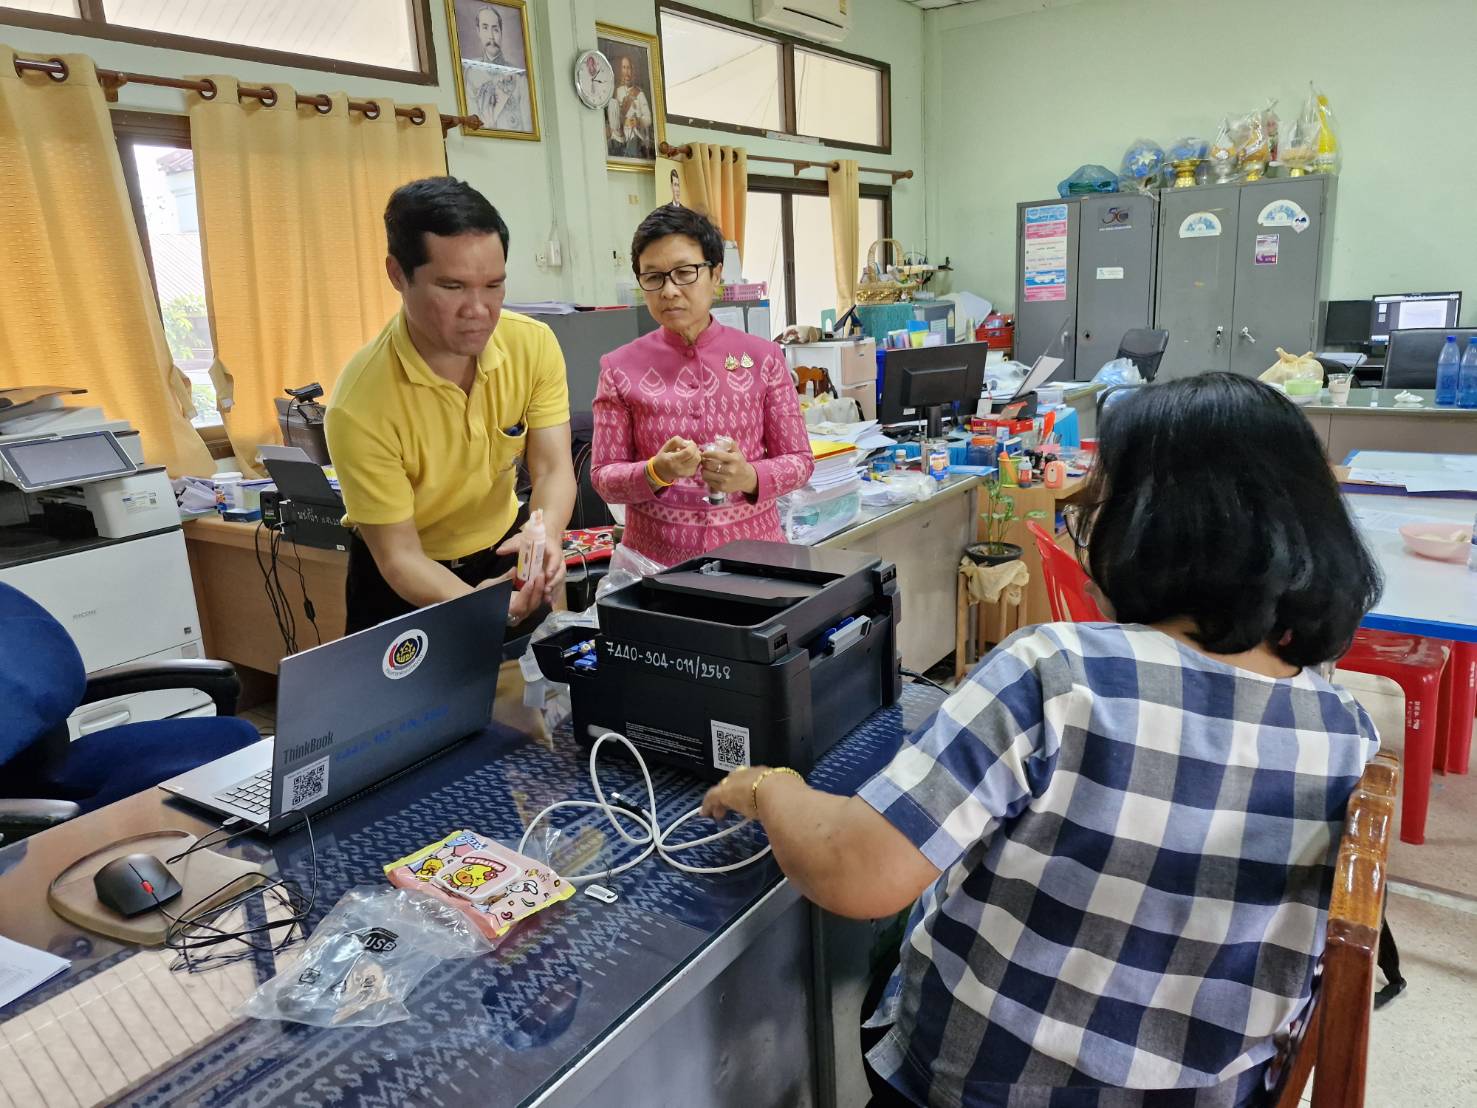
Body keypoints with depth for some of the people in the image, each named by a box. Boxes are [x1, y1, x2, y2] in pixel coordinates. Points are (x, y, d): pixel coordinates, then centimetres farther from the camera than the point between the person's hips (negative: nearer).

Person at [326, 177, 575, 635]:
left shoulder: (534, 344, -17)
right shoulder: (361, 404, -29)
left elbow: (553, 468, -18)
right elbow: (399, 554, -24)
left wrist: (546, 536, -41)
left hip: (506, 552, 4)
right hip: (406, 583, -3)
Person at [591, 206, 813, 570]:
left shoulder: (763, 358, -1)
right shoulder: (620, 368, -2)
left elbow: (799, 460, 2)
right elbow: (604, 476, -1)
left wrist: (749, 477, -18)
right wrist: (656, 472, -21)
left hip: (752, 549, 1)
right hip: (654, 557, 0)